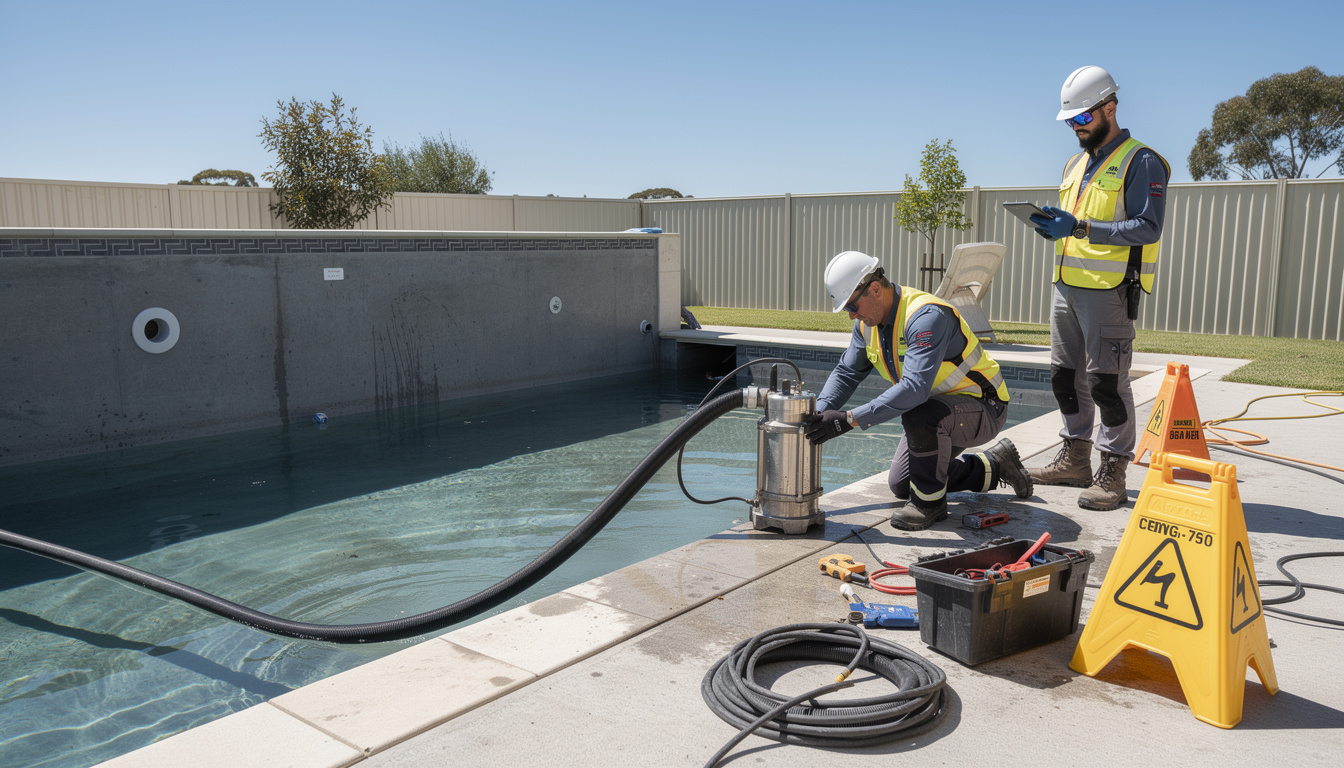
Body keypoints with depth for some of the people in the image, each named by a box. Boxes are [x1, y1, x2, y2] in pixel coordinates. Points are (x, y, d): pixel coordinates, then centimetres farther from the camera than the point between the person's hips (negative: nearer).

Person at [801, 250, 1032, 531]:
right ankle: (993, 467, 26)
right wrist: (819, 413, -10)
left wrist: (850, 419, -44)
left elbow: (915, 388, -43)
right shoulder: (868, 322, -5)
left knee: (920, 417, -39)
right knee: (900, 485, 10)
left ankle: (931, 501, -13)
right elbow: (847, 372, 6)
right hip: (939, 406, 9)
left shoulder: (926, 317, -33)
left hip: (983, 410, -9)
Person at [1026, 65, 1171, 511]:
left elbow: (1147, 228, -16)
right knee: (1066, 375, 12)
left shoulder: (1141, 163, -6)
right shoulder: (1076, 164, 19)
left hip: (1109, 290, -8)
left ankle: (1113, 474, 1)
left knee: (1106, 382, -7)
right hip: (1067, 286, 8)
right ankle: (1075, 461, 25)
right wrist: (1053, 225, 3)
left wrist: (1080, 228, -23)